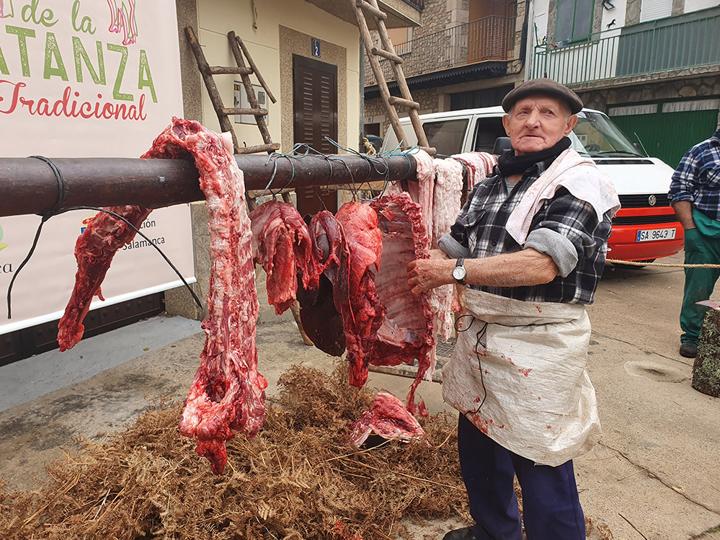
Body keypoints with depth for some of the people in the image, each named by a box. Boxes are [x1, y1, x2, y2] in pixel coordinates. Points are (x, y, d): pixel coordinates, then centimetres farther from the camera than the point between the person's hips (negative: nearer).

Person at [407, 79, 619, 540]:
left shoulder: (580, 183, -13)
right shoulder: (491, 185, 11)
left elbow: (542, 264, -25)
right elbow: (455, 248, 16)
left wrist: (454, 271, -23)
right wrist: (423, 270, -3)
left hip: (537, 347, -8)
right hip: (480, 338, 8)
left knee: (541, 469, 4)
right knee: (477, 450, 23)